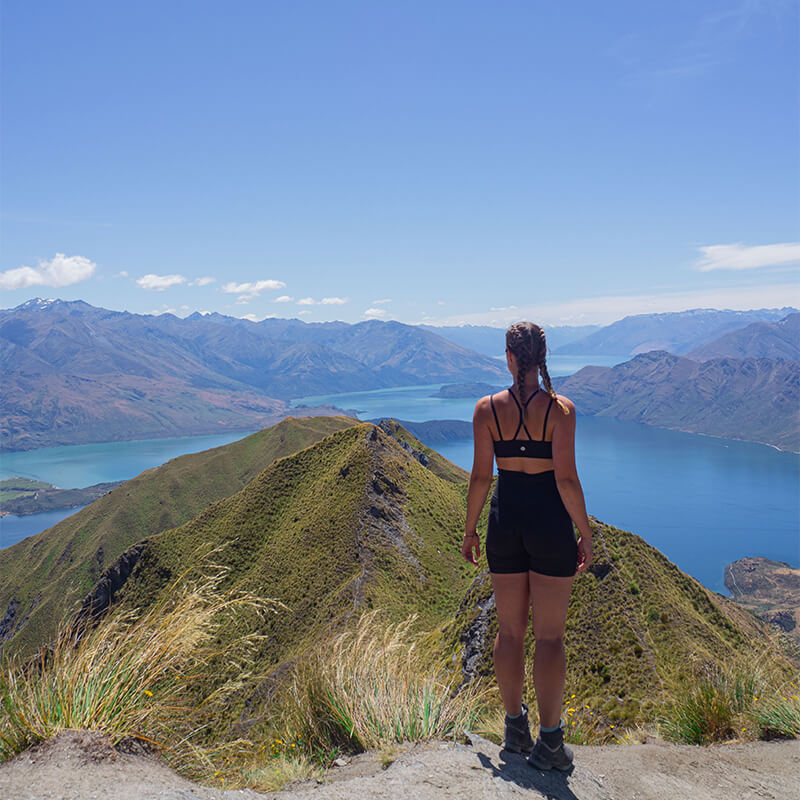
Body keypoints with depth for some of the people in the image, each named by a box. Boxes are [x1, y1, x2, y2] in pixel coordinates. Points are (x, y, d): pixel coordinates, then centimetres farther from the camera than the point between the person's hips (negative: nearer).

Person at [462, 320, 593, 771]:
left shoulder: (487, 409, -4)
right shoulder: (561, 408, -10)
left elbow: (481, 477, -2)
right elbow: (566, 480, -12)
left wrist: (471, 531, 8)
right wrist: (586, 534, -1)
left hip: (506, 520, 2)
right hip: (550, 522, -2)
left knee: (510, 630, 15)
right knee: (550, 636, 7)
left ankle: (516, 728, 27)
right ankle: (550, 742, 12)